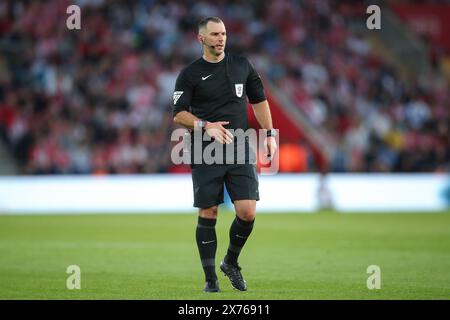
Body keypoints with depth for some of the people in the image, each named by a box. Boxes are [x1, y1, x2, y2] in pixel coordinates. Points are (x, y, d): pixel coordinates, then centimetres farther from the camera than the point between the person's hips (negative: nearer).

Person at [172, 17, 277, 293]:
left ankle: (231, 262, 18)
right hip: (205, 155, -2)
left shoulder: (241, 65, 9)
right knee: (208, 215, 0)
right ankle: (211, 279, 9)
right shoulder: (190, 74, 0)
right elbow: (179, 114, -3)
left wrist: (269, 134, 11)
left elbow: (259, 100, 18)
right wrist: (206, 127, -18)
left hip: (240, 151, 2)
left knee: (247, 212, -8)